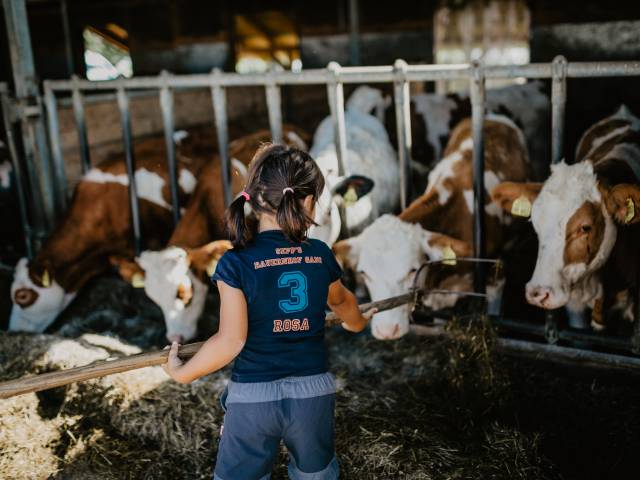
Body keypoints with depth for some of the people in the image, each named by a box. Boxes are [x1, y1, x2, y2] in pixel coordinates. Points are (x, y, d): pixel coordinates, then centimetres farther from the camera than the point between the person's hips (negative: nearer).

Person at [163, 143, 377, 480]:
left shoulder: (237, 263, -14)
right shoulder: (321, 256, -3)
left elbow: (231, 342, -15)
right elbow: (341, 301, 18)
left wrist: (181, 373, 1)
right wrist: (357, 322, 42)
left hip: (254, 397, -3)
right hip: (313, 391, 3)